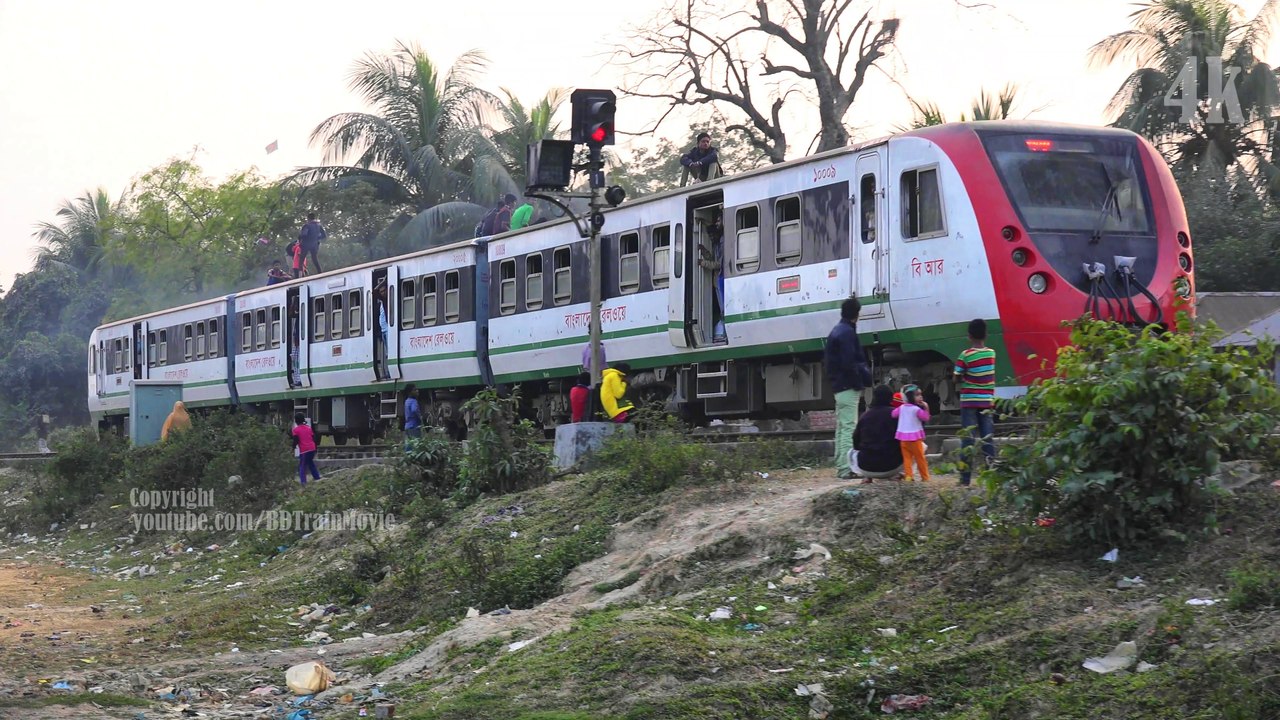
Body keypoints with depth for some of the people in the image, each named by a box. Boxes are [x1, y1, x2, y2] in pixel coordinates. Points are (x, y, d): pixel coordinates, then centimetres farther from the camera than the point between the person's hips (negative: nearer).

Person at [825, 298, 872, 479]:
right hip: (849, 386, -10)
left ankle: (841, 467, 17)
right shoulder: (847, 332, -14)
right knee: (849, 427, -11)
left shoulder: (837, 331, 16)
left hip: (839, 386, 10)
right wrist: (861, 380, -9)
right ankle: (847, 469, -15)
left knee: (842, 427, 13)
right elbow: (848, 363, -21)